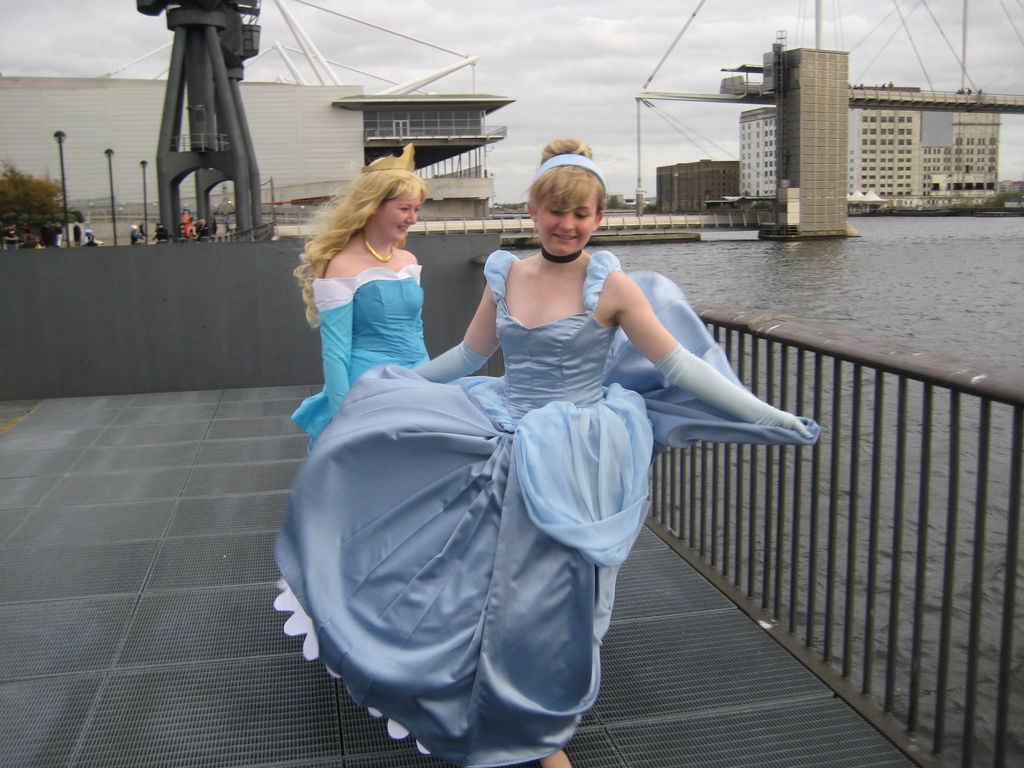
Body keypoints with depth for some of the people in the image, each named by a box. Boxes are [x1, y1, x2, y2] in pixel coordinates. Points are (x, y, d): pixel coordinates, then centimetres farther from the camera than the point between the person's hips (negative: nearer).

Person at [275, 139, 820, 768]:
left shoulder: (611, 286, -10)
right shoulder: (506, 275, 4)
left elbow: (678, 366, -9)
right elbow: (469, 356, 17)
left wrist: (766, 415, -13)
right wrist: (394, 382, 26)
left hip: (571, 460, -5)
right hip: (502, 438, 5)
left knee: (549, 597, 0)